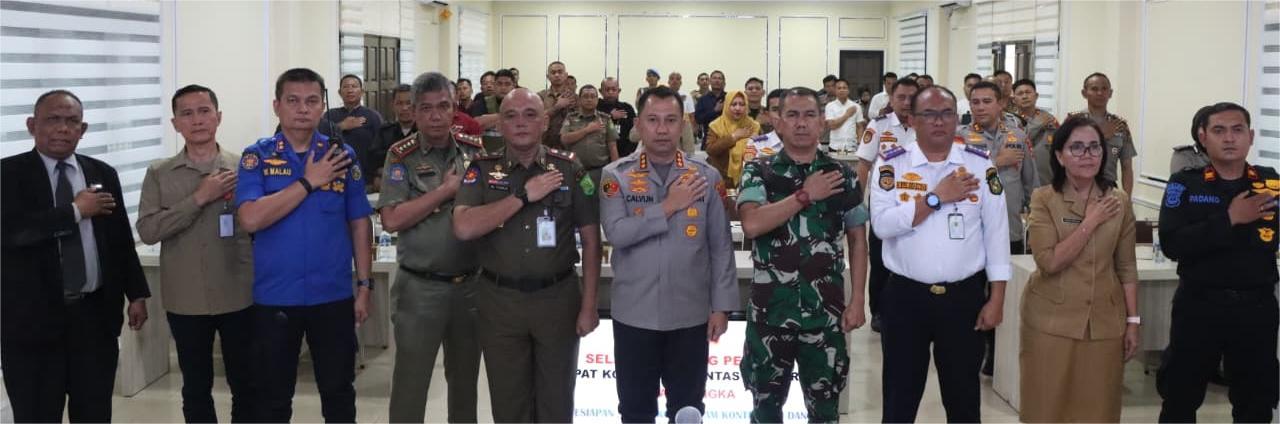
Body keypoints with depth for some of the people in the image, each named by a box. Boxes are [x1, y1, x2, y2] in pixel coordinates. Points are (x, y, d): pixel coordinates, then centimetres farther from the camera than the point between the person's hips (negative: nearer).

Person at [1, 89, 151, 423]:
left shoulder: (103, 175, 9)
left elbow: (121, 239, 13)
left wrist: (136, 294, 9)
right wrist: (75, 211, -15)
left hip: (95, 315, 4)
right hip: (33, 318, -3)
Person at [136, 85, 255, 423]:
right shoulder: (159, 174, 2)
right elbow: (147, 230, -9)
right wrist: (200, 198, -15)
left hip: (240, 296, -1)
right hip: (186, 300, 1)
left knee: (246, 385, 10)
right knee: (196, 388, 14)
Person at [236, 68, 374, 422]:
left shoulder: (343, 156, 2)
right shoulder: (256, 157, -3)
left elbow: (359, 223, 5)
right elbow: (250, 219, -17)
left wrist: (364, 285, 2)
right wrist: (308, 182, -17)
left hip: (334, 296, 1)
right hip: (273, 298, -1)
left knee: (339, 392, 12)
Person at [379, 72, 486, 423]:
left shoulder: (475, 151, 4)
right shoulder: (401, 156, -5)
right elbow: (391, 220, -15)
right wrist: (446, 190, -14)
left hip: (471, 283, 3)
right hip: (420, 287, -3)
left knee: (466, 377, 17)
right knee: (410, 383, 4)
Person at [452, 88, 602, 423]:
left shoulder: (569, 168, -1)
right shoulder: (482, 169, -1)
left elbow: (591, 239, 1)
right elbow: (463, 228, -16)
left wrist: (589, 305, -4)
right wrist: (524, 195, -17)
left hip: (558, 298, 0)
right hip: (499, 301, 0)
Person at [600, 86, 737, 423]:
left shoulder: (707, 177, 1)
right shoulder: (616, 176, -2)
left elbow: (721, 247, 1)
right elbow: (616, 232, -17)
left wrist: (721, 306, -2)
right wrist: (668, 207, -17)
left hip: (691, 315, 1)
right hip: (634, 314, 0)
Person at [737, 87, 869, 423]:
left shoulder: (842, 175, 4)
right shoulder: (758, 172, -1)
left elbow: (857, 240, 6)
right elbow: (752, 224, -18)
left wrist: (857, 301, 0)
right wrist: (805, 195, -15)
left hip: (825, 309, 1)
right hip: (771, 307, -1)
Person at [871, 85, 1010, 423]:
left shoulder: (980, 166, 0)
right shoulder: (891, 164, -3)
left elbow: (996, 233, 1)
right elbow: (882, 224, -15)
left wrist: (996, 300, -1)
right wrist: (936, 197, -18)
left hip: (964, 297, 1)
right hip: (905, 297, -1)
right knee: (900, 397, 11)